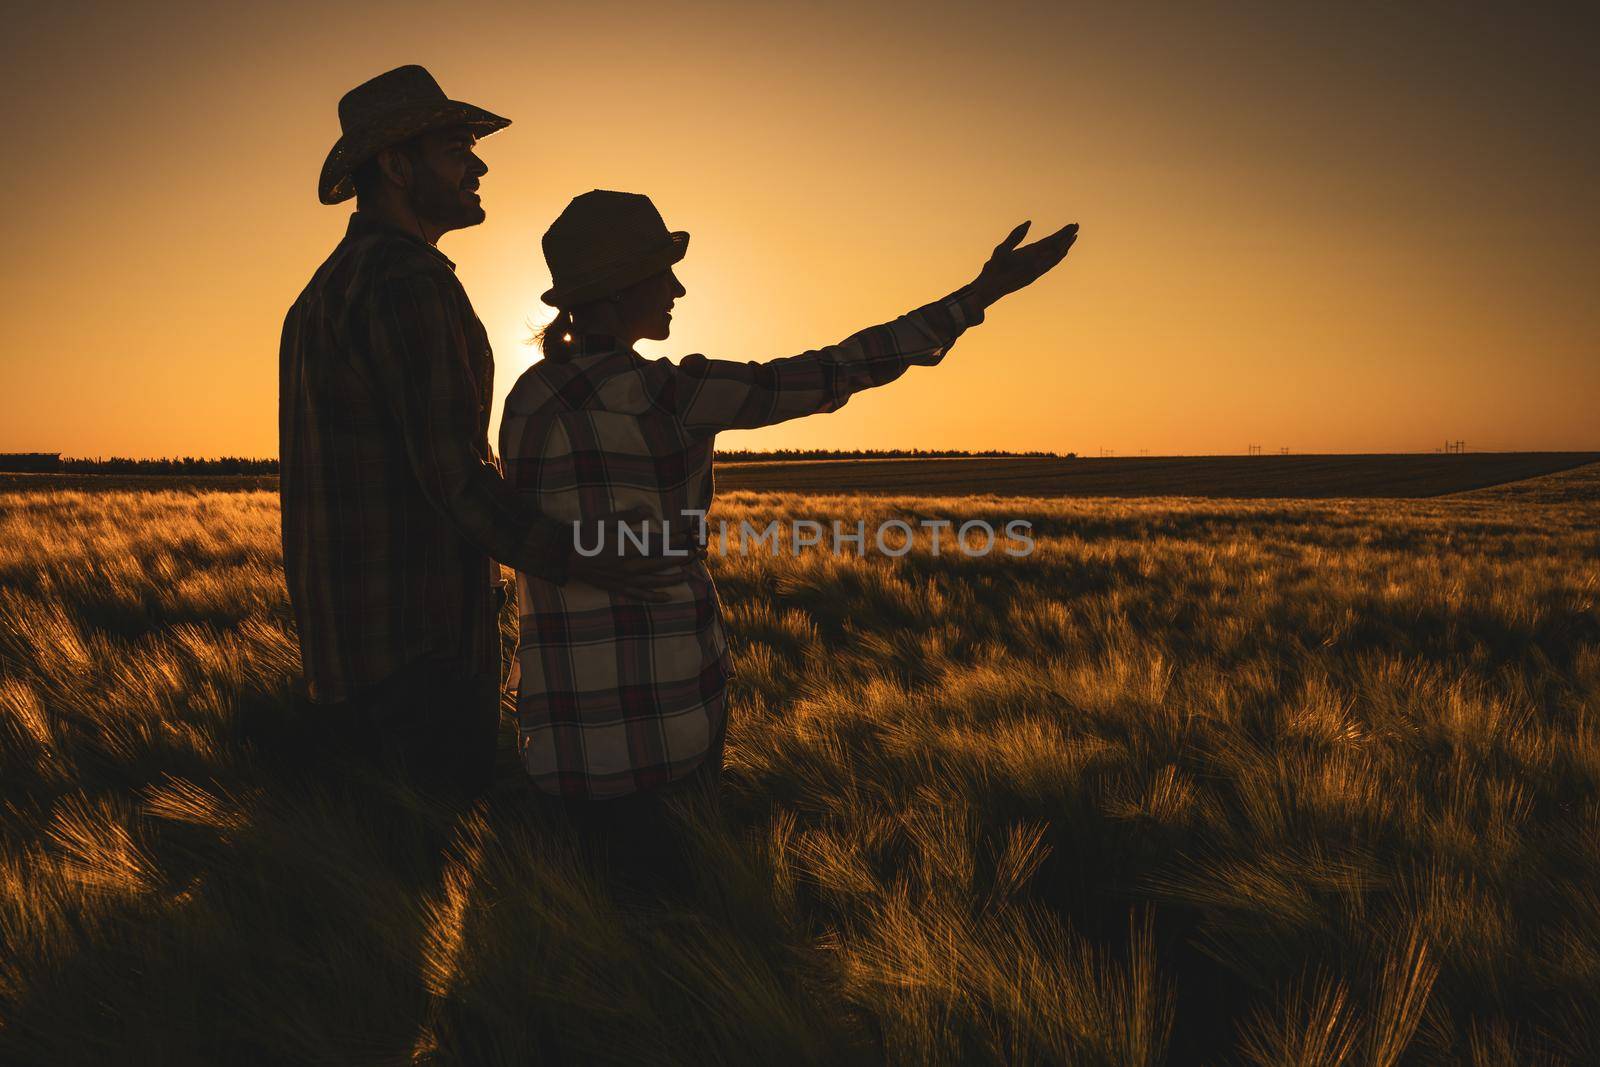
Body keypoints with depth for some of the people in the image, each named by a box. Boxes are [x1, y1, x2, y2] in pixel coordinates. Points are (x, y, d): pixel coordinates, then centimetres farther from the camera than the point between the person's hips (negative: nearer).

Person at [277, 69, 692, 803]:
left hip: (339, 644, 11)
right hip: (420, 644, -10)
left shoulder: (321, 295, 19)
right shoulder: (410, 280, -14)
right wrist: (572, 564, -23)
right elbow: (449, 471, -21)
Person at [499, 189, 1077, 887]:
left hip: (567, 710, 5)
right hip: (670, 692, -5)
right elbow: (829, 374, -11)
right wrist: (982, 292, -5)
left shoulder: (524, 398, 6)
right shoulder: (663, 393, -12)